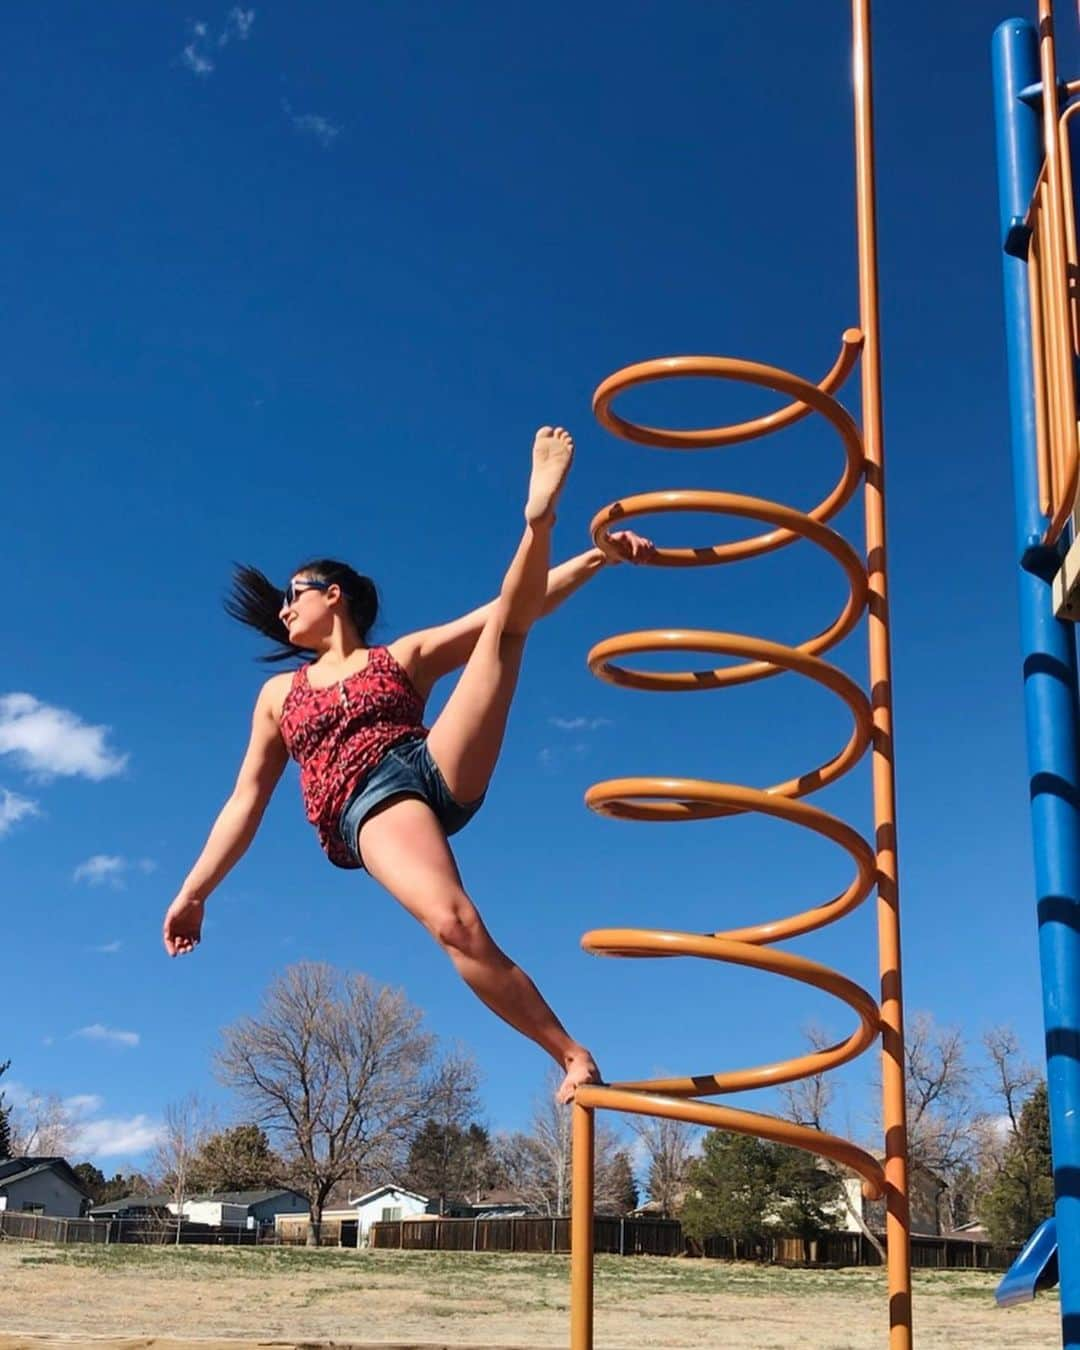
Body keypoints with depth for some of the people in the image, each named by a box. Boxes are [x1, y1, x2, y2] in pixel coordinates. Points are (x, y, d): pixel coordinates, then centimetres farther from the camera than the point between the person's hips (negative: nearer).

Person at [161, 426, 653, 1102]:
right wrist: (194, 891, 17)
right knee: (455, 925, -33)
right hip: (370, 807, -2)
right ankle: (574, 1057, -32)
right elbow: (247, 799, 24)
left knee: (508, 622, -7)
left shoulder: (408, 655, 24)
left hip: (440, 769, 2)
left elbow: (519, 608, 15)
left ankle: (538, 514, -34)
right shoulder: (279, 694, 28)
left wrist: (597, 558, 4)